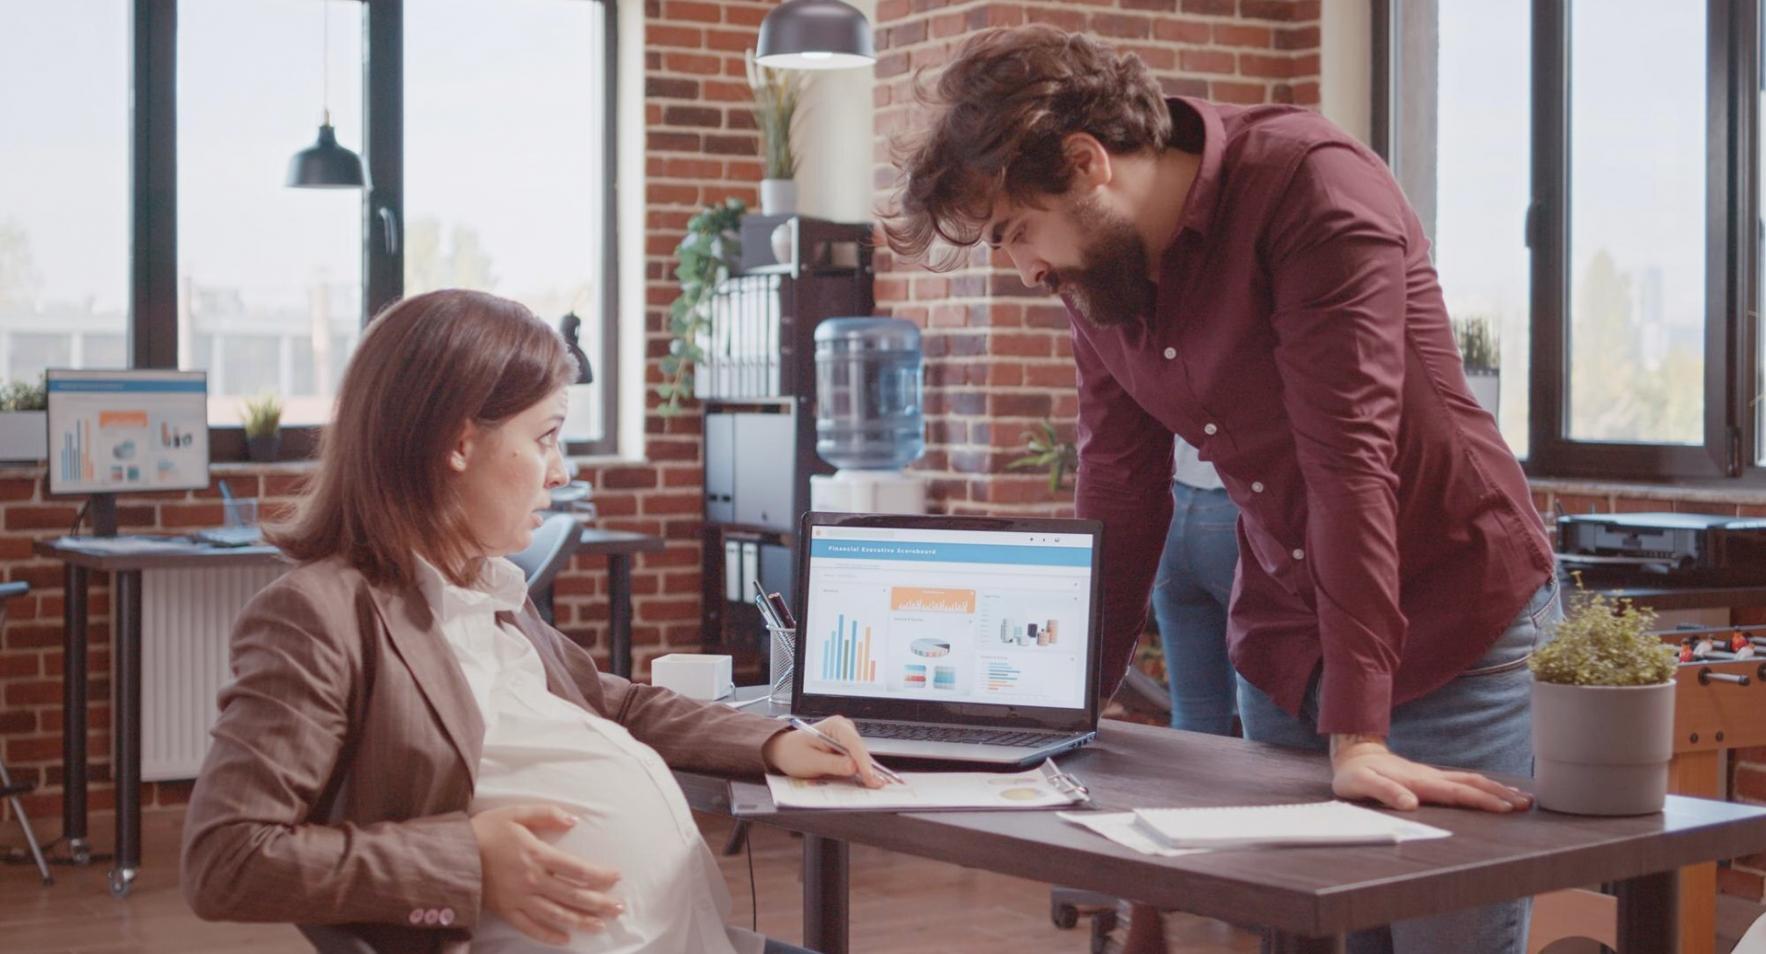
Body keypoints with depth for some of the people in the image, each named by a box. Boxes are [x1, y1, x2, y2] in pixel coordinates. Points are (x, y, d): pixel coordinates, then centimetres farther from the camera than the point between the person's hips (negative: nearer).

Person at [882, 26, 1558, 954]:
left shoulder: (1313, 184, -21)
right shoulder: (1094, 272, 1)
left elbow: (1348, 459, -28)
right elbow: (1117, 501, 7)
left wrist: (1357, 738, -31)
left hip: (1457, 630, -6)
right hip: (1284, 654, 6)